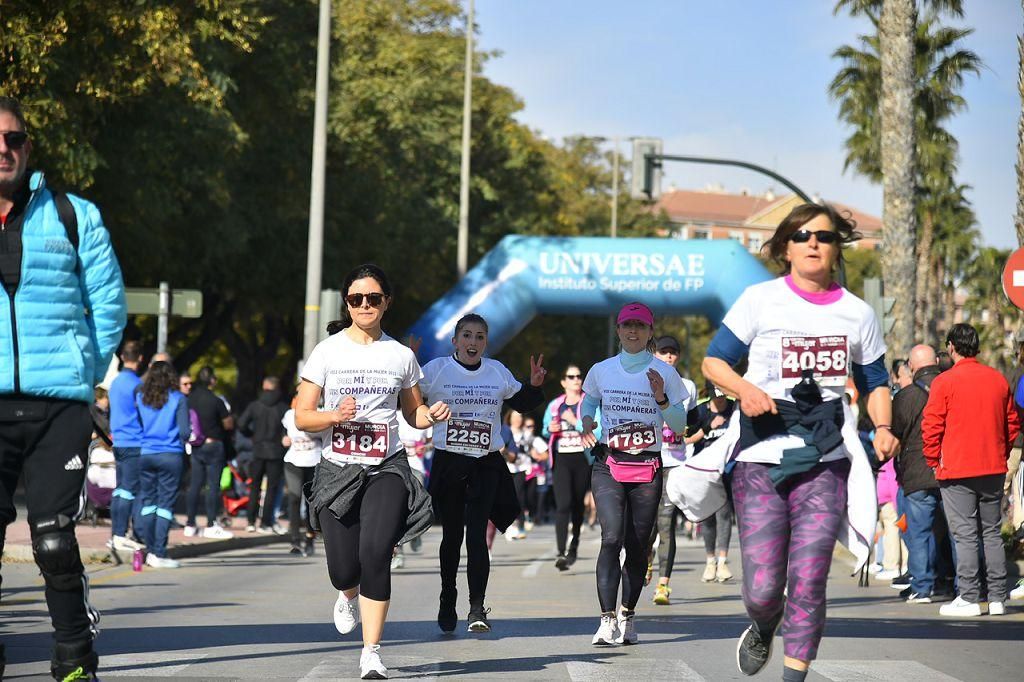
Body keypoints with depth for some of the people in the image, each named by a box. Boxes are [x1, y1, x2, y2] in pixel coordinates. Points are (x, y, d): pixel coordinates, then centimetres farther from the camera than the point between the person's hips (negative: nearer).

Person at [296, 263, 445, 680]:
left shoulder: (401, 355, 7)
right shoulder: (327, 352, 3)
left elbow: (412, 412, 19)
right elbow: (302, 417, 2)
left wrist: (432, 415, -3)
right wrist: (335, 415, -17)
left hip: (387, 469, 0)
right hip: (338, 470, 0)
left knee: (376, 553, -19)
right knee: (344, 569, -4)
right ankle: (349, 597, 37)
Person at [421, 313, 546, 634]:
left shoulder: (498, 372, 6)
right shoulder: (436, 370, -3)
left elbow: (521, 403, 20)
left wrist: (534, 386, 1)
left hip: (486, 465, 1)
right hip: (448, 463, -1)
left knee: (477, 535, -10)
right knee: (452, 536, 9)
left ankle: (477, 607, -13)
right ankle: (447, 603, 25)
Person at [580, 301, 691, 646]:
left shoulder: (664, 373, 3)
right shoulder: (601, 371, 7)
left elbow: (680, 426, 5)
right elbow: (588, 403, 22)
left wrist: (661, 398, -13)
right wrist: (586, 424, 0)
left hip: (648, 467, 1)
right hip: (609, 465, -1)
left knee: (638, 545, 3)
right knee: (612, 537, -18)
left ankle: (627, 615, 18)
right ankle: (607, 619, -21)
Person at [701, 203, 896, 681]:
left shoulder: (857, 314, 8)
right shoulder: (760, 300, 0)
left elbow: (874, 382, 18)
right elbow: (713, 361, 3)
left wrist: (882, 428, -1)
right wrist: (744, 388, -17)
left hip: (825, 461, 2)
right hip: (761, 459, -2)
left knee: (808, 583, -6)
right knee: (762, 589, -5)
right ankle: (762, 632, 31)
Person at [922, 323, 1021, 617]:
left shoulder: (945, 382, -9)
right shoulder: (998, 379, 7)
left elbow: (931, 427, -10)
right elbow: (1013, 423, 13)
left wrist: (934, 461, 2)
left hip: (957, 471, -5)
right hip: (993, 470, 5)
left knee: (965, 535, -3)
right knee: (992, 532, 11)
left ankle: (968, 599, -4)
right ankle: (997, 598, 11)